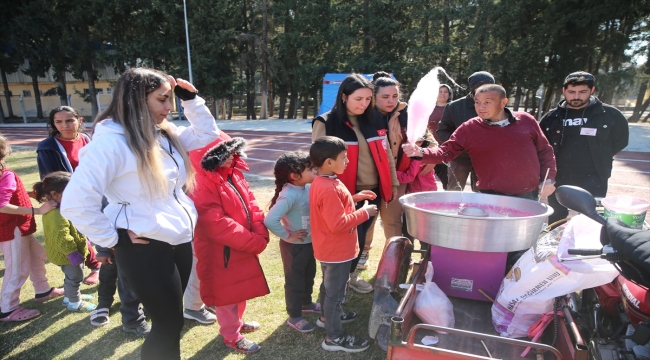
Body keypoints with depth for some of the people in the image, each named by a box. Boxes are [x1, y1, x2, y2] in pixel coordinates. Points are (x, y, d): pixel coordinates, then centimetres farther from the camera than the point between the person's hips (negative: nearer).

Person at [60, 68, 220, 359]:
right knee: (168, 325, 6)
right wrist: (113, 239, -14)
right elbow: (75, 203, -24)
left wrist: (190, 98, 4)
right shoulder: (111, 142, -18)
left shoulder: (165, 134, 6)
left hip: (180, 240, 8)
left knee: (171, 321, 21)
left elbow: (207, 134, 16)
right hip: (146, 247, -7)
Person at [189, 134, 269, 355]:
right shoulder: (201, 185, -25)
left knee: (241, 288, 24)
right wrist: (254, 242, -24)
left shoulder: (233, 173, 3)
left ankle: (237, 322, 47)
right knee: (227, 293, 10)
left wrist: (260, 234, -11)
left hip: (243, 246, 9)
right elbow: (217, 224, -29)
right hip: (222, 251, -8)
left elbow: (251, 203, 2)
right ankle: (231, 336, 29)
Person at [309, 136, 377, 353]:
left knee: (329, 286, 27)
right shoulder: (329, 189, -30)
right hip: (336, 251, -10)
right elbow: (338, 223, -32)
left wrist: (353, 198, 7)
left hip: (329, 249, 10)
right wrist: (364, 212, -22)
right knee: (335, 292, 5)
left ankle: (328, 317, 48)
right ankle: (334, 337, 20)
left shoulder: (322, 182, 2)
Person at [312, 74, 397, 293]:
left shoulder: (373, 121, 7)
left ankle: (351, 273, 38)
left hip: (373, 191, 5)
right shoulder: (325, 124, -10)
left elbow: (385, 155, 12)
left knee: (361, 235, 16)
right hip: (347, 193, -5)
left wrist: (392, 184, 12)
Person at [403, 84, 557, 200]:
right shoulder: (469, 129, -5)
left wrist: (549, 179, 1)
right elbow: (446, 152, -9)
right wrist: (420, 152, -26)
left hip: (529, 197, 3)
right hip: (493, 199, -2)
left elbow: (545, 151, 10)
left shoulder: (526, 121, 1)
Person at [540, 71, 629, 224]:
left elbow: (620, 140, 12)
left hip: (592, 184, -2)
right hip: (558, 182, 2)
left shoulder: (609, 114, -1)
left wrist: (599, 157, 4)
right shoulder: (552, 117, 4)